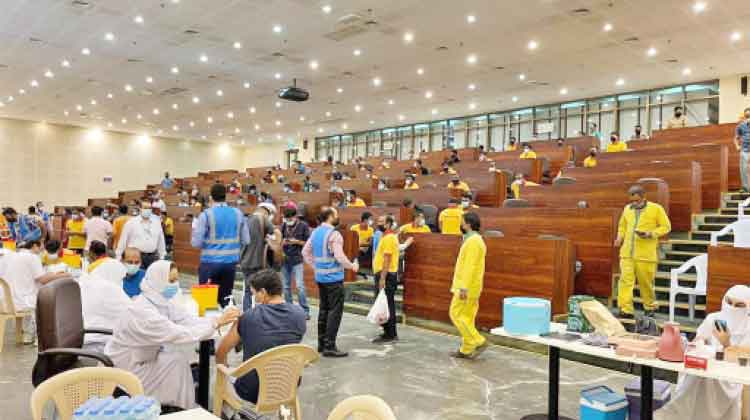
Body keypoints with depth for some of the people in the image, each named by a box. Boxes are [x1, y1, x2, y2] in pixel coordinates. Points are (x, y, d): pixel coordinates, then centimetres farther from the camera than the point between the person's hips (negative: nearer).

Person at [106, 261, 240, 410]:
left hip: (143, 357, 8)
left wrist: (219, 319, -24)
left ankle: (185, 409, 7)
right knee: (177, 361, -16)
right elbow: (180, 334, -36)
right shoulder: (143, 311, -32)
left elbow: (188, 320, -10)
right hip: (125, 368, -8)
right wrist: (217, 323, -33)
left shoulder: (163, 300, -5)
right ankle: (180, 409, 2)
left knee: (182, 357, -6)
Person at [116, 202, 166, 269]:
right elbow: (123, 240, 2)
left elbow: (161, 240, 14)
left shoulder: (157, 222, 7)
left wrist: (162, 256, 13)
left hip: (153, 256, 3)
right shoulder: (131, 223, -1)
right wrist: (118, 256, 3)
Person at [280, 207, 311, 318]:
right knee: (286, 286, 10)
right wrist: (283, 242, -6)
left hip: (297, 260, -5)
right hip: (285, 259, 5)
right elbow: (280, 241, 16)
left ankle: (305, 311, -3)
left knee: (299, 286, -11)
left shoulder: (303, 225, -4)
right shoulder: (284, 225, 8)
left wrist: (297, 242, -15)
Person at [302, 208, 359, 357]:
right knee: (335, 311, -3)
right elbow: (339, 257, -21)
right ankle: (329, 346, -3)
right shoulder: (334, 234, -16)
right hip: (334, 278, -9)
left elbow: (305, 252, 14)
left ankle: (321, 343, 23)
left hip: (320, 277, 9)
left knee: (324, 309, 16)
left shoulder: (315, 232, 9)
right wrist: (352, 266, -6)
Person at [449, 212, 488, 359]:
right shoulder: (475, 239, 15)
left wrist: (463, 288, -24)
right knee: (467, 317, 11)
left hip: (467, 287, -10)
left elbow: (470, 266, -23)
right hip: (471, 287, 10)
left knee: (456, 314, -5)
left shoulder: (473, 241, -17)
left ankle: (478, 342, -4)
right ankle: (466, 350, 15)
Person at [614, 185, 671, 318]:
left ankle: (650, 307, 29)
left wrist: (650, 234, -15)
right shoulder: (627, 209, 11)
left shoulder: (656, 208, -2)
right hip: (627, 253, 3)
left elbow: (666, 227, 0)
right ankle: (626, 310, -4)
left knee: (646, 282, 8)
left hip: (646, 254, -3)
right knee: (625, 280, -6)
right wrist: (620, 237, 6)